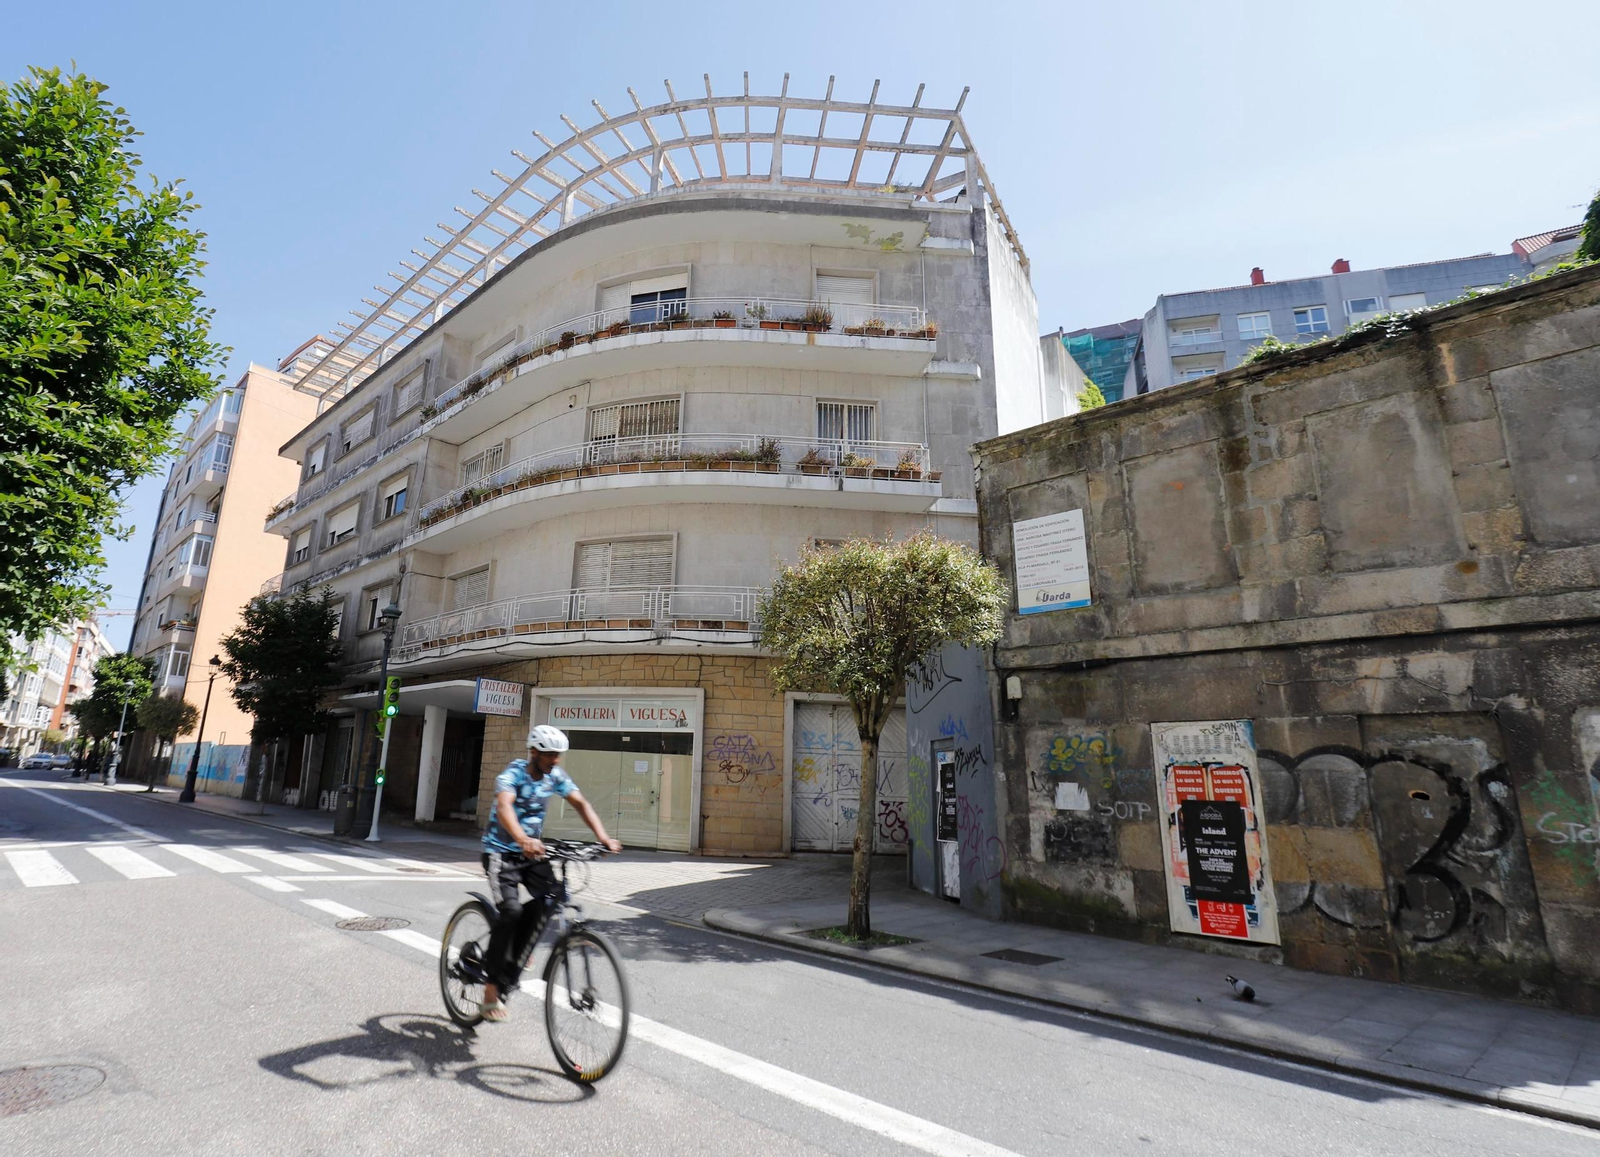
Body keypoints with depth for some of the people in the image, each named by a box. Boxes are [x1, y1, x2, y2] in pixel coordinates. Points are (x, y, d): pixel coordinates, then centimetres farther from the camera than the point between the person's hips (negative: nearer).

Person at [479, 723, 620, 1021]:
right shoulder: (513, 774, -22)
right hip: (501, 851, -5)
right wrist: (523, 840, -60)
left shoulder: (556, 776, -6)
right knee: (511, 911, -21)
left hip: (532, 851, 5)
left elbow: (581, 804, -9)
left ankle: (513, 957, 9)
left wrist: (604, 838, -24)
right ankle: (492, 987, -4)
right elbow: (503, 806, -42)